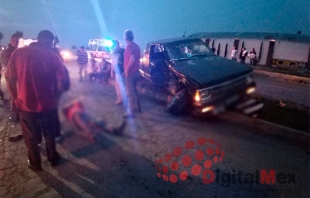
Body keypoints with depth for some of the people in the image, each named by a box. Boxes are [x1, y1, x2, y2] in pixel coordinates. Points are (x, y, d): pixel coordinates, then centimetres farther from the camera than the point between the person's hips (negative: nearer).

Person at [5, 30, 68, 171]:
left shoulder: (18, 53, -2)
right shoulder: (52, 56, -7)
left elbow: (9, 78, -1)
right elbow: (61, 80, -12)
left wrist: (14, 98, 11)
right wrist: (56, 97, 4)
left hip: (25, 103, 1)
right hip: (47, 103, 0)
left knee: (30, 136, 19)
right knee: (49, 133, 21)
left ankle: (34, 163, 33)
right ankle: (53, 159, 35)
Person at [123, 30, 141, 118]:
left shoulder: (129, 46, -16)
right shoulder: (136, 46, 11)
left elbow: (132, 59, -28)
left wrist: (127, 70, -19)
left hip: (130, 72, -9)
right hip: (136, 71, 9)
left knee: (130, 92, -4)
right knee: (134, 90, 21)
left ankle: (131, 112, 0)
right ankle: (137, 107, 31)